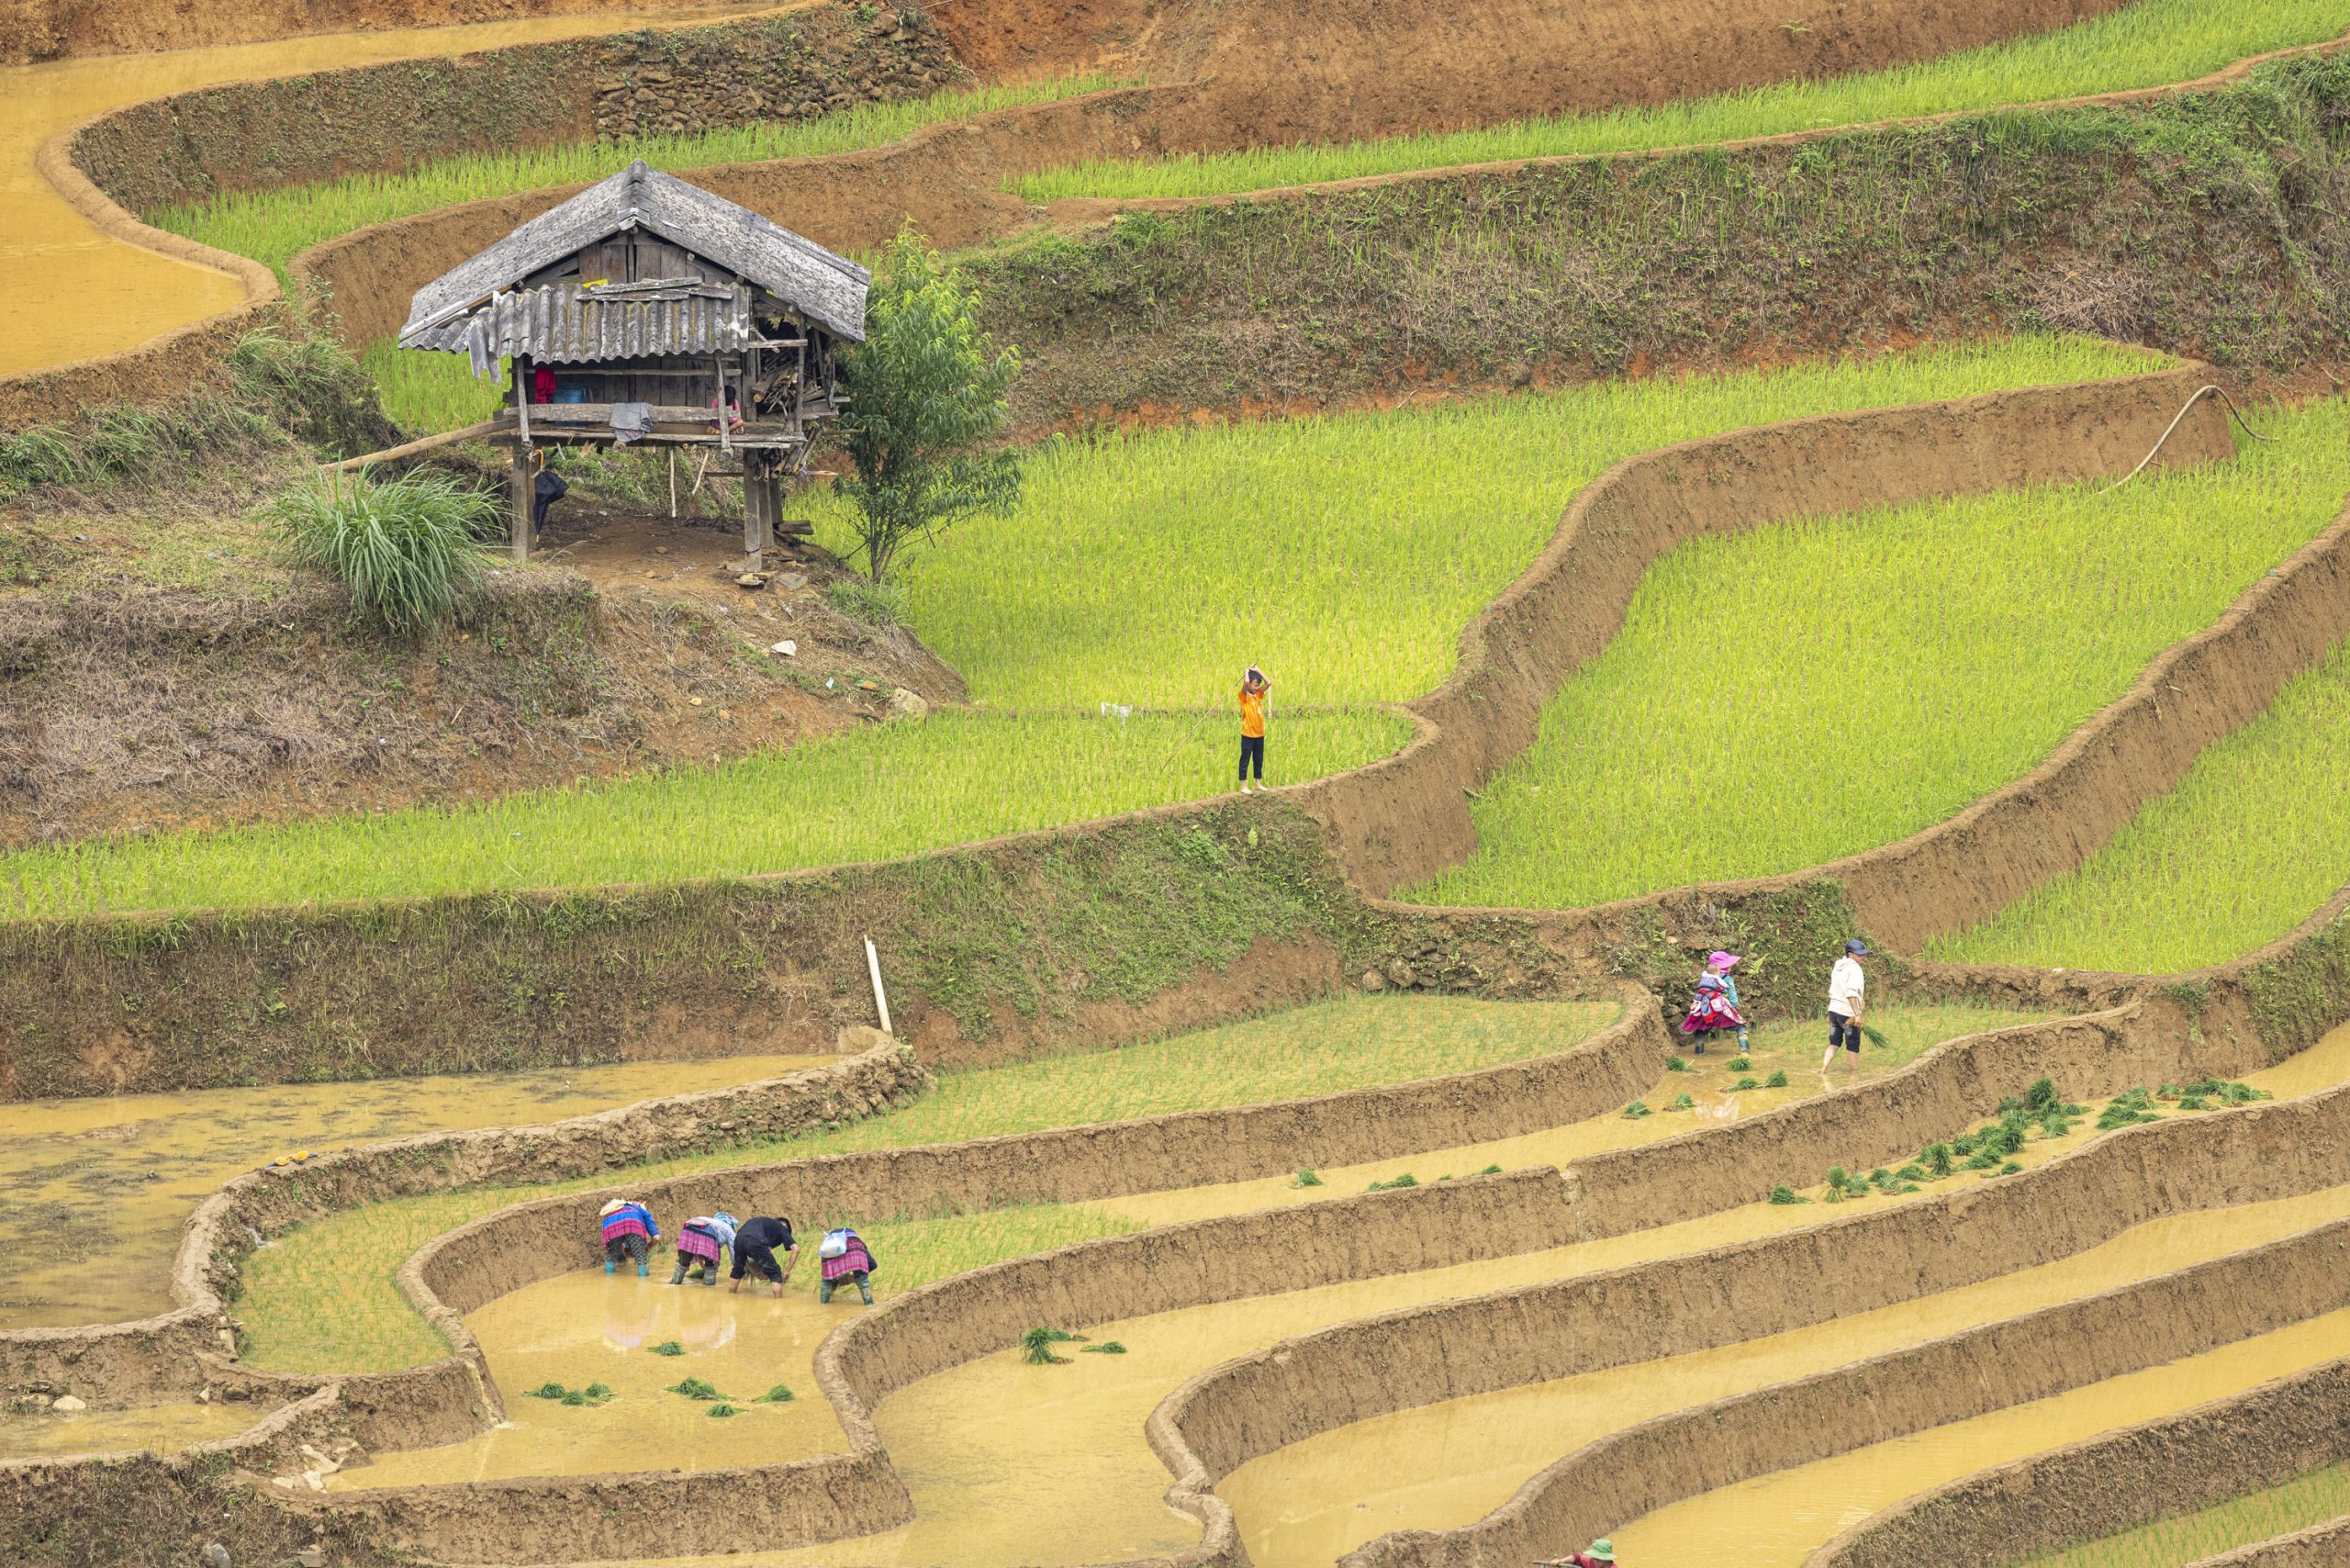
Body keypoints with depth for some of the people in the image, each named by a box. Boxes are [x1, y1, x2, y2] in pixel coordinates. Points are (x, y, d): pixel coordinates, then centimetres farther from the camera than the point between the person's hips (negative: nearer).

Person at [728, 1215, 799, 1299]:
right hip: (755, 1241, -6)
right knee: (775, 1274, 6)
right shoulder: (782, 1228, 23)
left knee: (737, 1270, 31)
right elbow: (796, 1249, 10)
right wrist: (787, 1271, 14)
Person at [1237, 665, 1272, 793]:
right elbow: (1246, 682, -27)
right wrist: (1247, 672, -8)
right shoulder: (1244, 695, -10)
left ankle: (1258, 783, 25)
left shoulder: (1258, 694, 8)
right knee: (1245, 760, 1)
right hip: (1248, 734, -6)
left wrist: (1257, 670, 1)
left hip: (1259, 734, 6)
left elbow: (1269, 683, 2)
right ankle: (1243, 786, 6)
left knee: (1259, 760, 14)